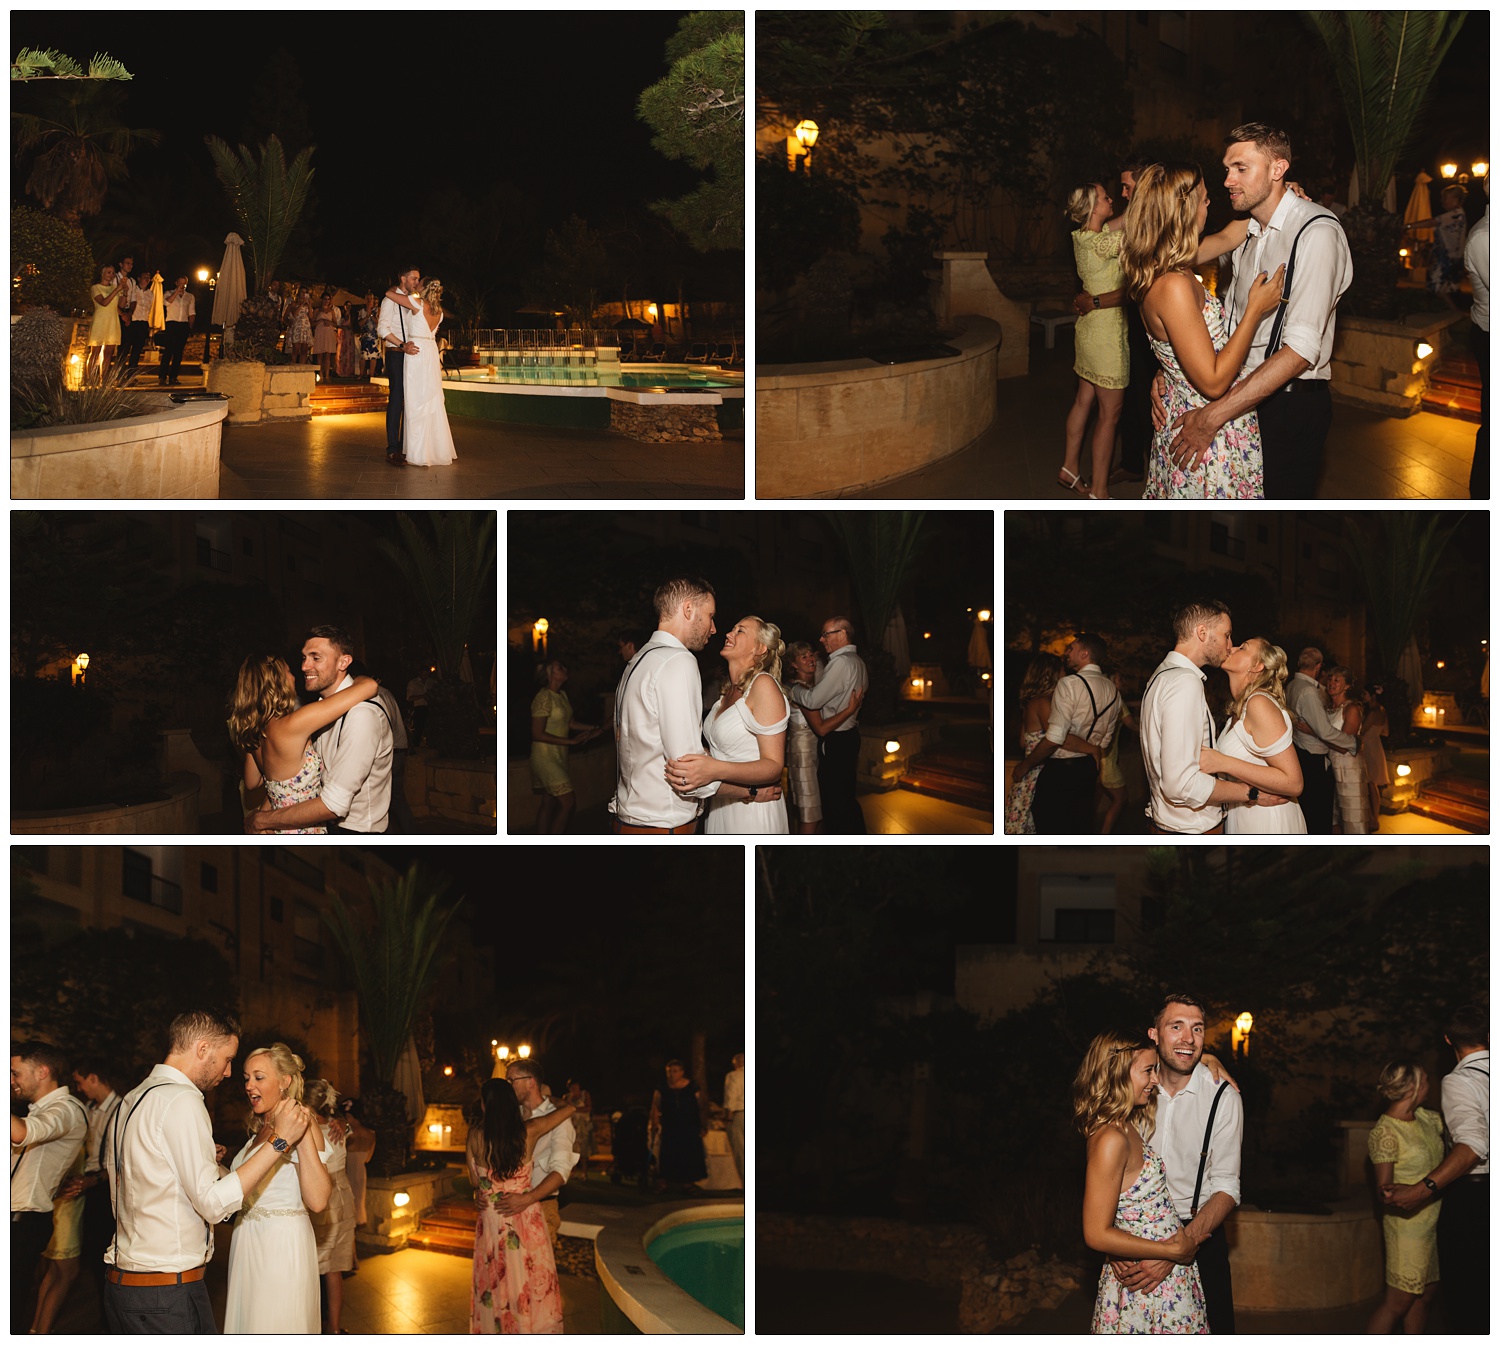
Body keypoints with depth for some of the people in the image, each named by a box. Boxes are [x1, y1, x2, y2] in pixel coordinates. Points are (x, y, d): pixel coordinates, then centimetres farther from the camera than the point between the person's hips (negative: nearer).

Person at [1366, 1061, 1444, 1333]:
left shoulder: (1425, 1118, 6)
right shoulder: (1384, 1133, -16)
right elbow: (1384, 1189, -18)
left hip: (1433, 1222, 8)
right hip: (1407, 1223, -8)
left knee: (1425, 1296, 12)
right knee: (1398, 1302, -5)